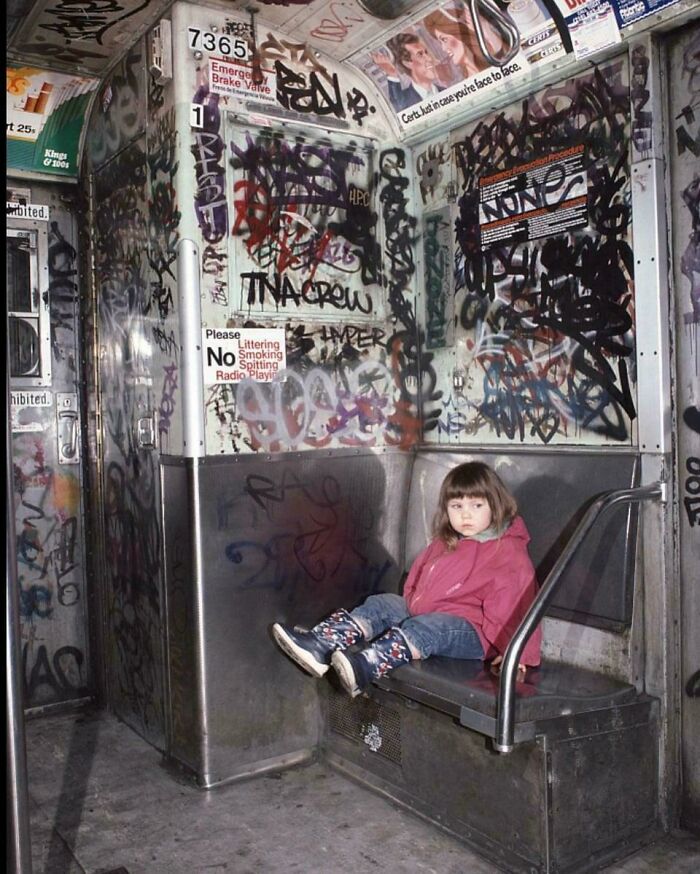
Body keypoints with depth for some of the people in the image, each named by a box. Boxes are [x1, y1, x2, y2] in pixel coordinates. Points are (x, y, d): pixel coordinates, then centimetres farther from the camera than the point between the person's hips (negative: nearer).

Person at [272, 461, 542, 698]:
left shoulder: (508, 551, -8)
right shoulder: (443, 544, 18)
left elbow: (515, 601, -16)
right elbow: (417, 577, 24)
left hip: (470, 630, -8)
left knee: (424, 628, -35)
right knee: (380, 604, -4)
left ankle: (364, 667, -58)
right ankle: (320, 646, -23)